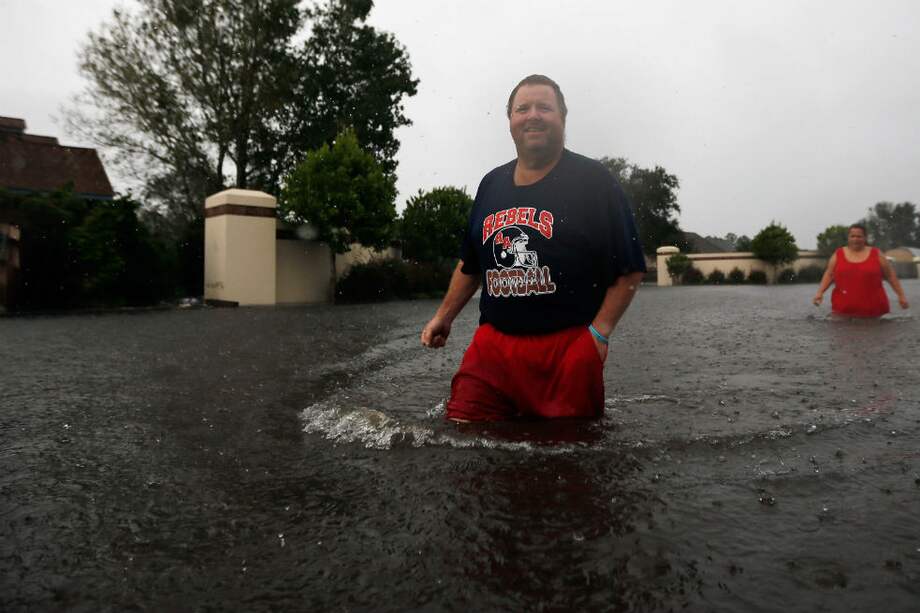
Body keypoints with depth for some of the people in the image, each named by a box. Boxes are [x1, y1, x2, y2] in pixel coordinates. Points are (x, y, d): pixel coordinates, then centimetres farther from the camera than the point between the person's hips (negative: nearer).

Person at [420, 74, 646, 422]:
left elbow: (630, 269, -2)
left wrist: (599, 332, -10)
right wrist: (444, 316, 19)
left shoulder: (593, 181, 1)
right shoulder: (491, 184, 15)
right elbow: (470, 264, 25)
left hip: (568, 347, -3)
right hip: (492, 342, 4)